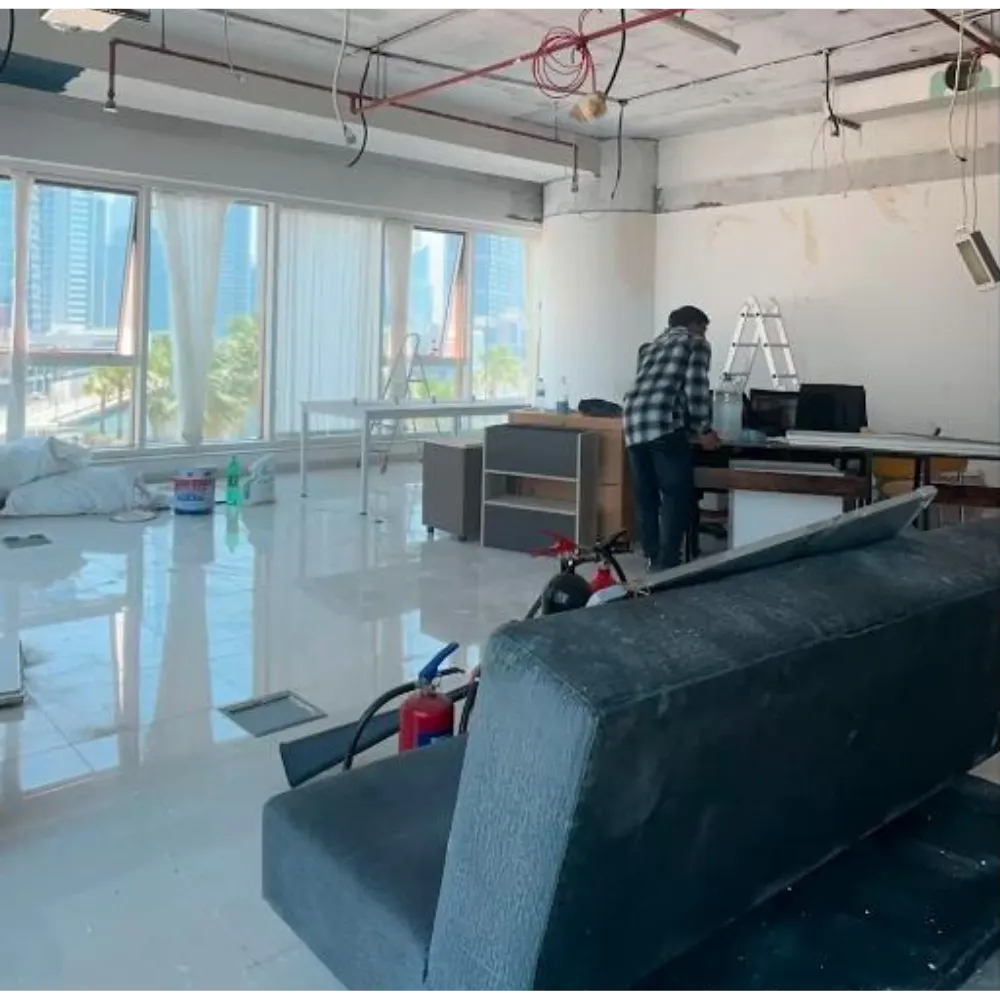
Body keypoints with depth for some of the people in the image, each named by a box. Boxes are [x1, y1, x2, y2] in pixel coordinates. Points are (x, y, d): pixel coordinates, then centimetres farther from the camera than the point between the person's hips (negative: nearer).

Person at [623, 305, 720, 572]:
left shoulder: (651, 347, 33)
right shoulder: (696, 343, 13)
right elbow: (695, 388, -1)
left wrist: (690, 428, 40)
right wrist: (703, 430, 8)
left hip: (633, 424, 7)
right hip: (663, 424, -7)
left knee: (646, 499, 12)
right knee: (677, 496, -3)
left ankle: (654, 560, 17)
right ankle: (667, 565, -7)